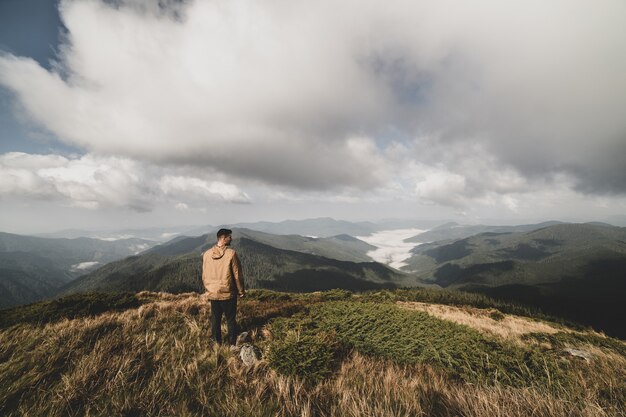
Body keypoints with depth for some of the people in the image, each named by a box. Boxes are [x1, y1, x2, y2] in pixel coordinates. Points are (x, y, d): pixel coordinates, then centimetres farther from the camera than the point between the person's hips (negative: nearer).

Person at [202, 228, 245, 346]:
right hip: (228, 293, -4)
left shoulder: (206, 254, -3)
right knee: (231, 320, 11)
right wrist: (241, 291, 0)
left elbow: (204, 276, 6)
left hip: (212, 294, 4)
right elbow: (237, 274, -12)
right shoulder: (231, 253, -17)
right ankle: (232, 344, 20)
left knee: (215, 319, 17)